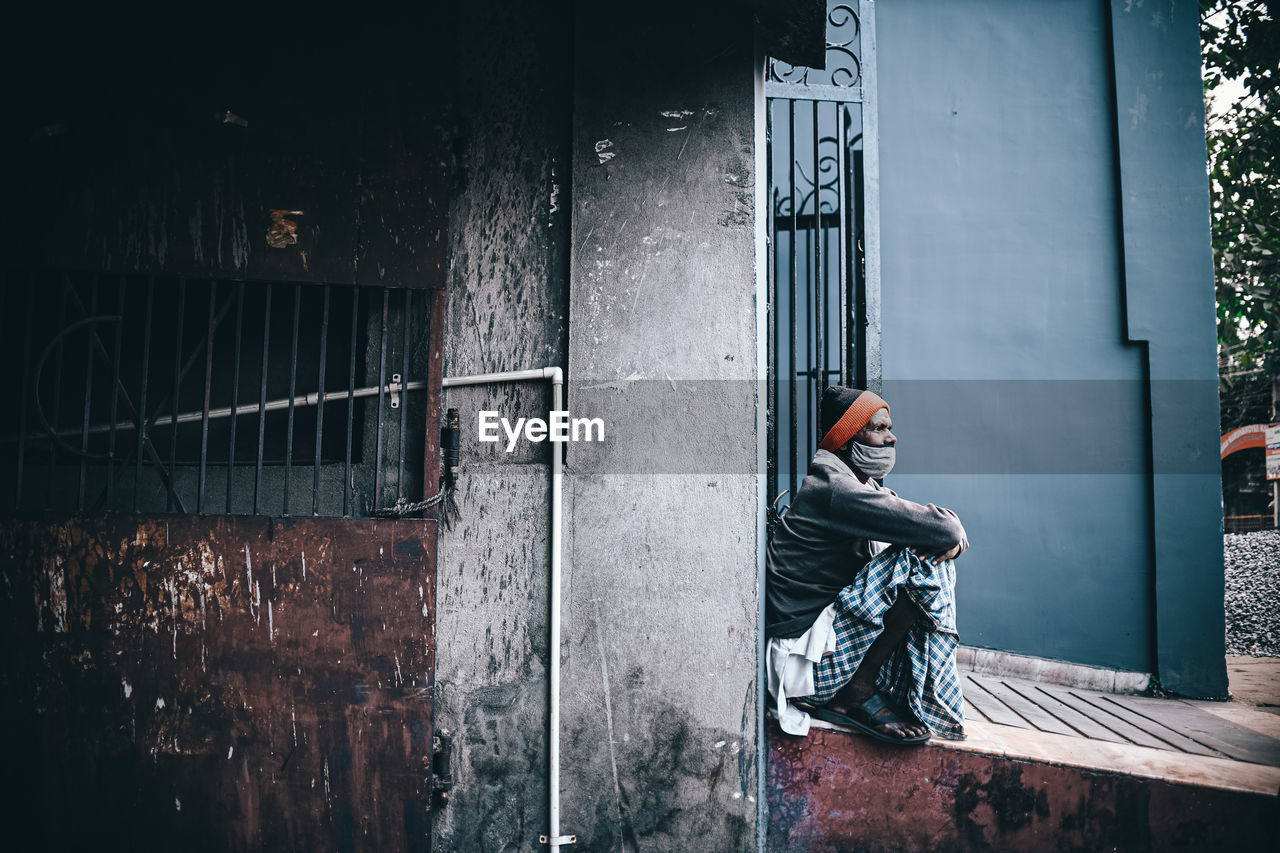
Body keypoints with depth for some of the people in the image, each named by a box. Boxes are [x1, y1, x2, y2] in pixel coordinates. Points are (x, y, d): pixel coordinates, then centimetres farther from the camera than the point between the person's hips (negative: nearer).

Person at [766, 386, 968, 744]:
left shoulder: (866, 488, 14)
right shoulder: (836, 489, -18)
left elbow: (951, 535, 14)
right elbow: (939, 528, -24)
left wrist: (953, 540, -10)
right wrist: (952, 530, 0)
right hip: (811, 659, -10)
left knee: (937, 553, 9)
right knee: (922, 560, -19)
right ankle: (854, 693, -10)